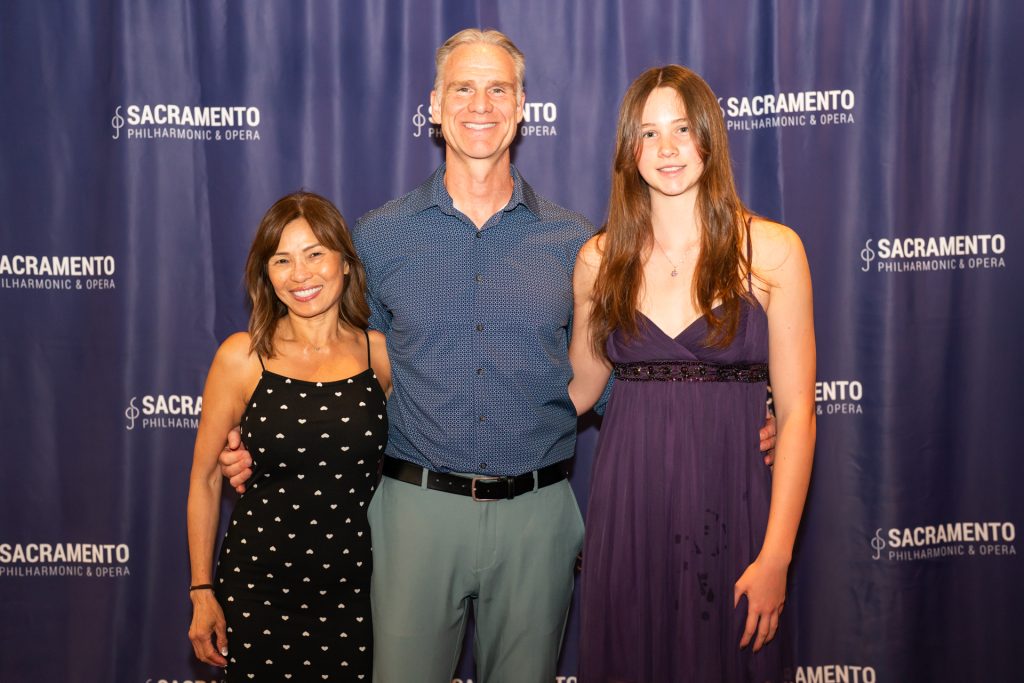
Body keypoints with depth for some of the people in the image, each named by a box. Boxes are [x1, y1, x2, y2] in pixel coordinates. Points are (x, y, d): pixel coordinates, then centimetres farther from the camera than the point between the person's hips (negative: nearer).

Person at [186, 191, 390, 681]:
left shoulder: (382, 353, -3)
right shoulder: (241, 356, -8)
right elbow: (204, 479, -1)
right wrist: (202, 592, 1)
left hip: (355, 586, 1)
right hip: (258, 585, -1)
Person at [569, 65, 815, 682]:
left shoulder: (771, 250, -4)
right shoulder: (600, 259, 3)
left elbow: (797, 411, -6)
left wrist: (776, 556, -10)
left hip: (731, 499, -1)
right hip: (628, 500, 2)